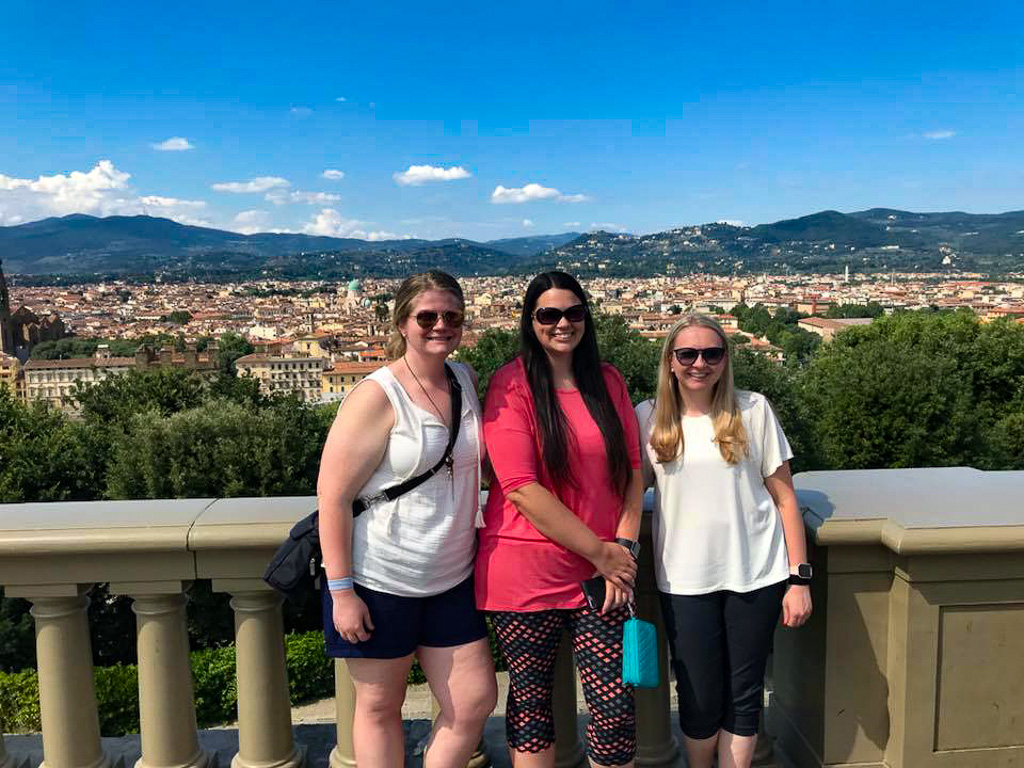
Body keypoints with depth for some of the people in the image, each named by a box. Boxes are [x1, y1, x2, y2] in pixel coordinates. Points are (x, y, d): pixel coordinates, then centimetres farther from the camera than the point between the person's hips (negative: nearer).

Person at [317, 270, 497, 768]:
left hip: (451, 579, 6)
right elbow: (332, 496, -16)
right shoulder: (377, 396, -15)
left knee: (476, 700, 8)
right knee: (379, 706, 11)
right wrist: (341, 591, -16)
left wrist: (470, 533, 13)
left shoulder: (466, 379, 4)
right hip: (378, 582, -6)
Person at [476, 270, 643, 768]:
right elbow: (521, 487, -14)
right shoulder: (511, 385, -6)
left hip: (600, 573, 3)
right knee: (530, 698, 12)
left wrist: (623, 550, -5)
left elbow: (632, 470, 8)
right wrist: (599, 550, -12)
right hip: (525, 571, -3)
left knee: (615, 708, 0)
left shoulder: (608, 381, 8)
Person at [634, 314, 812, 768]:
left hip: (755, 575, 0)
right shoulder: (649, 418, 1)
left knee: (743, 694, 11)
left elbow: (784, 496, 1)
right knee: (699, 698, 9)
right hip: (684, 580, 0)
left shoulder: (752, 410, -1)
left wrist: (799, 577, -3)